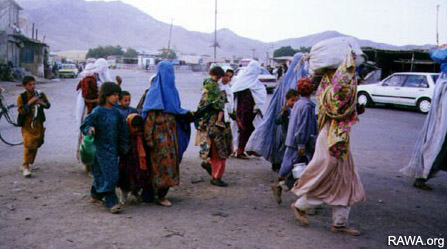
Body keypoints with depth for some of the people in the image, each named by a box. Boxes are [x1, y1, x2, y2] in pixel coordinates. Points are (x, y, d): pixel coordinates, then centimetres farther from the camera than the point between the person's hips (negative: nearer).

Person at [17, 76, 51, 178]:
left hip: (39, 124, 5)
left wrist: (42, 103, -18)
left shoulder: (40, 94, 3)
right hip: (27, 125, -4)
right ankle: (25, 166, -11)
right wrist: (30, 102, -22)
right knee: (29, 144, -17)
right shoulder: (21, 97, -7)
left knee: (36, 145, 11)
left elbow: (48, 105, 3)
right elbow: (21, 111, -15)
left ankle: (25, 165, 26)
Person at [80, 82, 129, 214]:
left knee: (101, 173, 17)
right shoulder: (98, 111, -10)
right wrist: (89, 130, -31)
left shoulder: (116, 112, 6)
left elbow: (123, 129, 15)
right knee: (109, 174, -9)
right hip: (102, 147, -6)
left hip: (113, 148, 6)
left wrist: (124, 146, 15)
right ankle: (112, 203, -5)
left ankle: (95, 196, 35)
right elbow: (84, 125, -9)